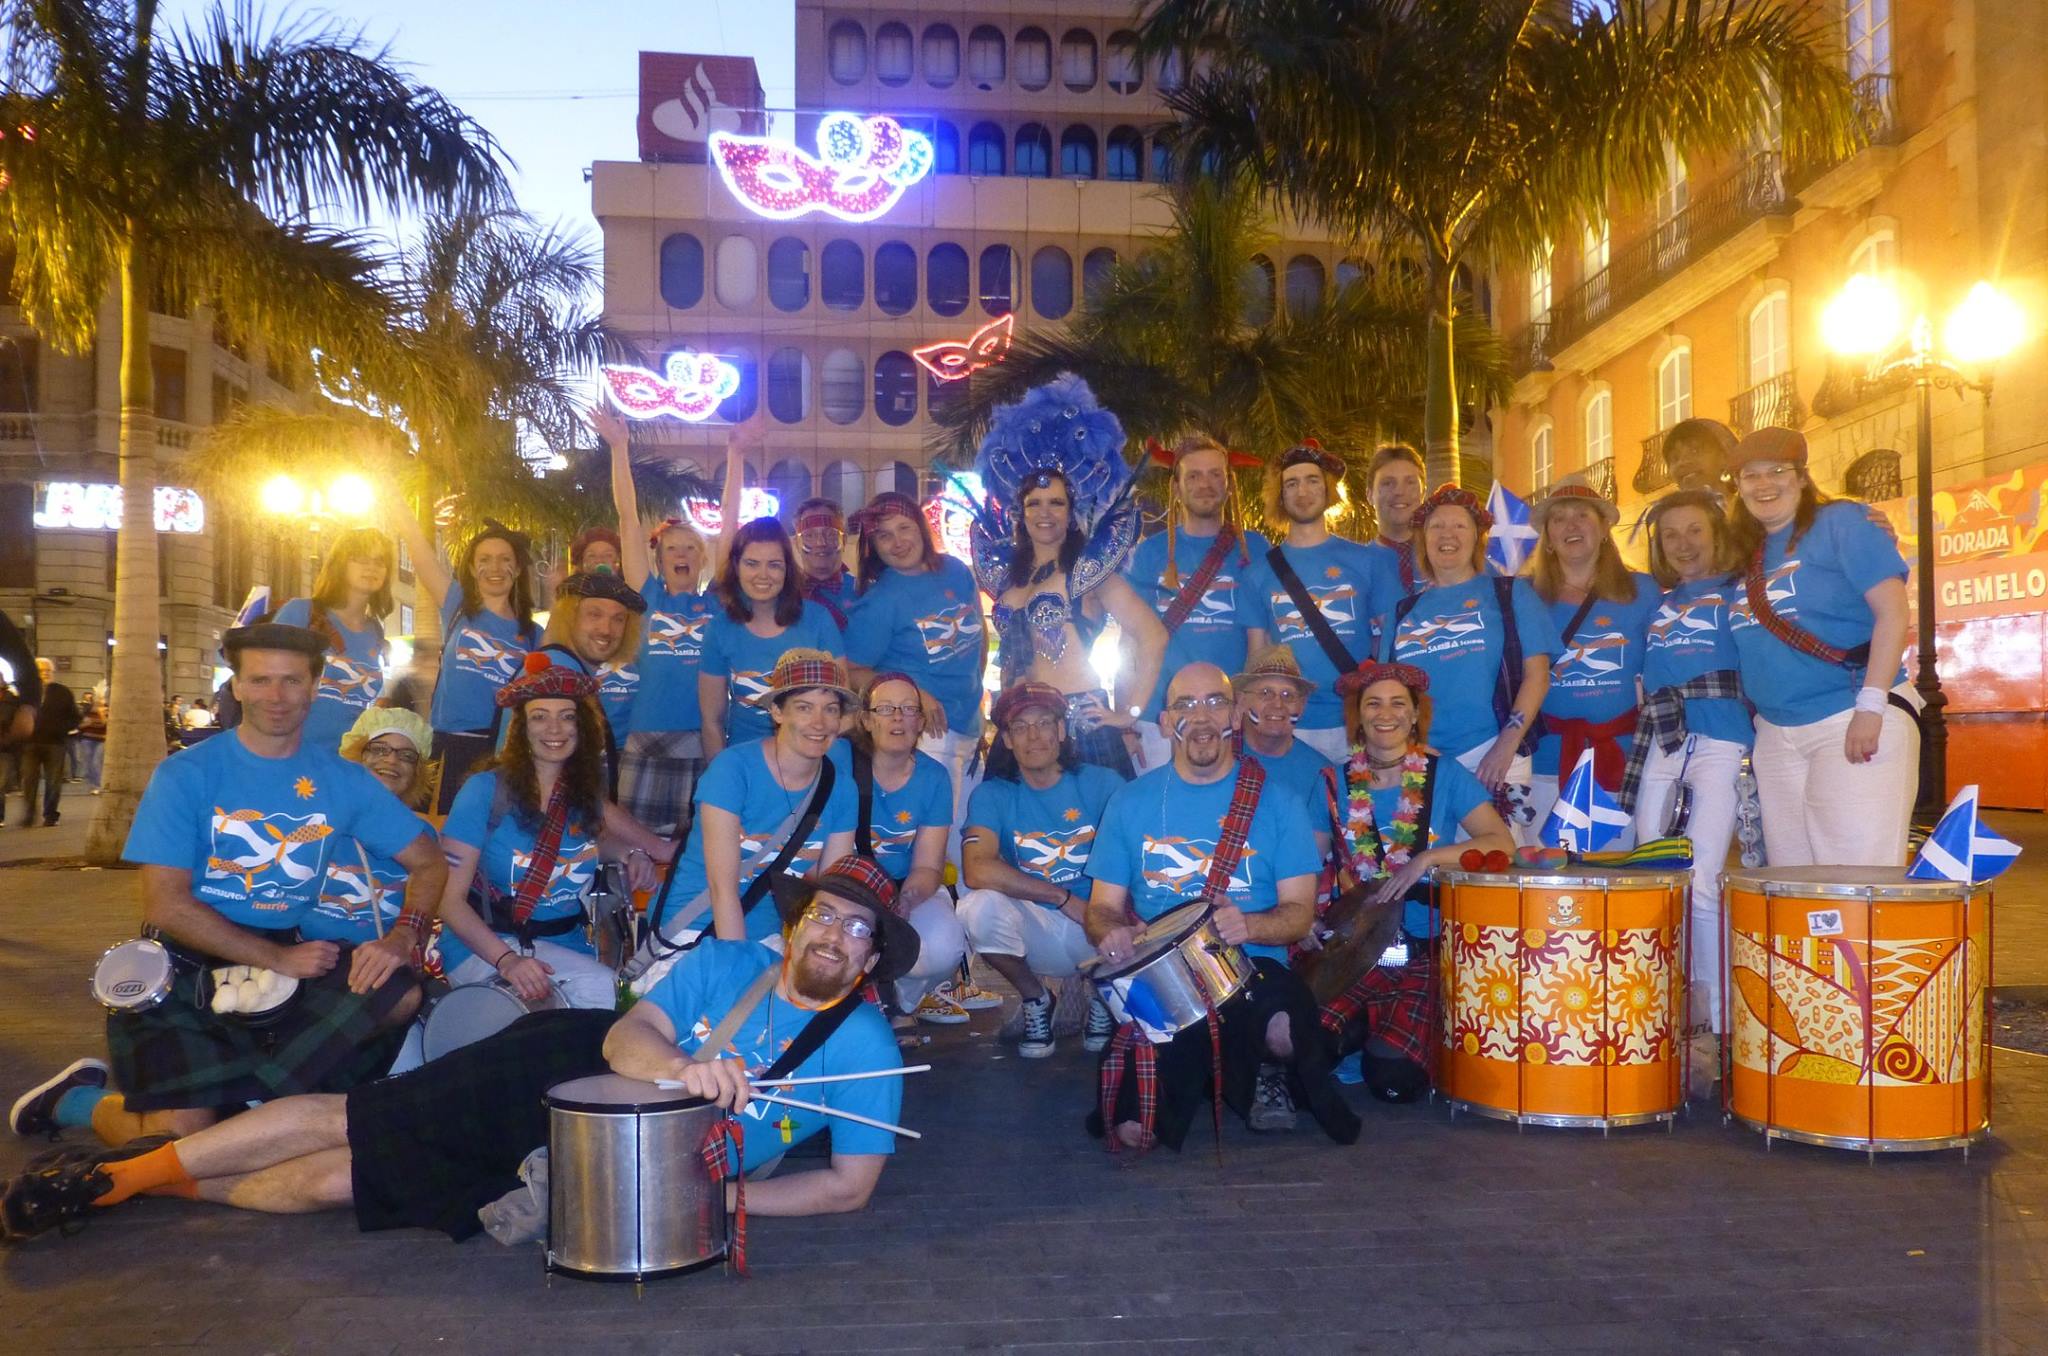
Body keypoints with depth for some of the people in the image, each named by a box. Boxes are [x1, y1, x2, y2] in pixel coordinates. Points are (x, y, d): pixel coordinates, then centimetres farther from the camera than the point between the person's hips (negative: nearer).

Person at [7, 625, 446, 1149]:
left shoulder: (342, 780, 4)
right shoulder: (186, 774, -5)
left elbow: (428, 861, 6)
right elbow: (165, 904, -11)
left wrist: (402, 939, -14)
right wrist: (276, 959, -18)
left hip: (290, 957, 3)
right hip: (187, 966, -3)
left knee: (400, 992, -23)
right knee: (182, 1134, -18)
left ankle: (253, 1093, -18)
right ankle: (83, 1099, 13)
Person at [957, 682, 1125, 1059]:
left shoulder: (1103, 784, 0)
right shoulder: (992, 795, -2)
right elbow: (977, 871, -19)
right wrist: (1066, 898, -20)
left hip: (1099, 935, 0)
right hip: (1038, 934, 0)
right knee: (979, 906, -30)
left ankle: (1105, 996, 6)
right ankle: (1035, 999, 1)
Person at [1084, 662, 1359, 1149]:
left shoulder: (1277, 802, 2)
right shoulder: (1130, 803, 6)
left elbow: (1299, 912, 0)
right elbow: (1103, 906, 7)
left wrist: (1248, 926, -23)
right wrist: (1111, 934, -18)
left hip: (1254, 969, -1)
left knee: (1285, 1031, -37)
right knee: (1132, 1132, -18)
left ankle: (1264, 1071, 3)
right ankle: (1198, 1073, 17)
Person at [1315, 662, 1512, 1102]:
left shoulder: (1445, 776, 0)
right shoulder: (1334, 784, 5)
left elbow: (1502, 842, -9)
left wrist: (1427, 857, -22)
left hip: (1430, 949, -2)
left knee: (1393, 1075, -20)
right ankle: (1371, 1023, 10)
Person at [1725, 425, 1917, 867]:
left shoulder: (1841, 523, -4)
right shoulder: (1745, 552, 15)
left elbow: (1892, 613, -12)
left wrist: (1871, 705, -19)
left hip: (1852, 717, -7)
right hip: (1775, 733, 7)